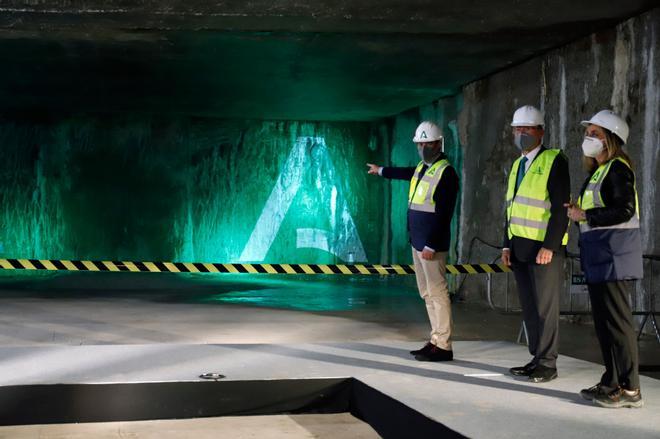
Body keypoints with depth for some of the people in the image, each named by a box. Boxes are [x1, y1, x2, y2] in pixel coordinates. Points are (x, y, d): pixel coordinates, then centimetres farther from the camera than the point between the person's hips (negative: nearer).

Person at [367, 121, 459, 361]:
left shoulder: (446, 173, -12)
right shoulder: (421, 168, 14)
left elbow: (443, 215, -17)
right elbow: (405, 173, 39)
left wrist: (431, 245, -21)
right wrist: (381, 170, 55)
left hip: (432, 245, -9)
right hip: (417, 242, 9)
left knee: (437, 293, -8)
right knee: (427, 294, 10)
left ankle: (443, 346, -5)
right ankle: (436, 340, 16)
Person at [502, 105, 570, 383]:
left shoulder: (554, 161, -6)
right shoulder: (517, 165, 17)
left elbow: (561, 208, -13)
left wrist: (549, 246, -18)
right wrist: (507, 244, 12)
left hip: (544, 247, -7)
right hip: (519, 247, 7)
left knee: (545, 306, -3)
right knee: (529, 306, 8)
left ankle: (548, 364, 4)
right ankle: (537, 359, 15)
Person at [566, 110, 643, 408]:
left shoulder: (617, 168, -12)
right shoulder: (598, 170, 17)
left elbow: (625, 210, -22)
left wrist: (585, 215, -16)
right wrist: (578, 210, 3)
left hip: (612, 254, -10)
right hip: (598, 255, 10)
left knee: (616, 319, -7)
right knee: (603, 319, 13)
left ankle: (630, 389, -2)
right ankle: (612, 381, 22)